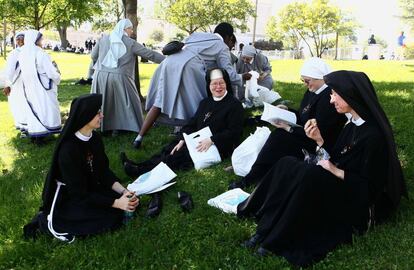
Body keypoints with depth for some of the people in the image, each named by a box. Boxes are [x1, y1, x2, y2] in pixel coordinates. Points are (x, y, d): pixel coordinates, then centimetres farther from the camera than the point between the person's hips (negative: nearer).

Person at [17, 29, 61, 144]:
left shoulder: (22, 55, 0)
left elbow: (25, 72, 10)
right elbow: (52, 73, -18)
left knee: (33, 110, 16)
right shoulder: (41, 54, -20)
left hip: (29, 88, 6)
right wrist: (57, 72, 4)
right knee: (43, 110, 4)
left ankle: (34, 135, 23)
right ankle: (39, 138, 6)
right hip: (42, 89, -6)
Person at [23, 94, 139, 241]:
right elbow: (79, 194, -26)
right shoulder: (68, 150, -28)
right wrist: (116, 203, -29)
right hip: (66, 197, -8)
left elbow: (104, 171, 1)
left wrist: (123, 191, -16)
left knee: (122, 198, -8)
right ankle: (46, 221, -6)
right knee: (112, 217, -19)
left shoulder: (95, 138, -5)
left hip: (90, 188, 8)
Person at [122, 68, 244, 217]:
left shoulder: (234, 105, -4)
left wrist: (211, 140, -22)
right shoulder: (205, 103, 17)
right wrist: (182, 140, -5)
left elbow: (234, 132, -12)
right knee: (169, 150, -14)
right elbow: (192, 124, 12)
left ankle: (140, 170, -36)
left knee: (179, 155, -25)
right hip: (198, 140, 8)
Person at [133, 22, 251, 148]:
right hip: (189, 67, -6)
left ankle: (139, 137, 7)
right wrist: (242, 77, 28)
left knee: (160, 102, 9)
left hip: (168, 62, 7)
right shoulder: (222, 46, 14)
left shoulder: (198, 35, 31)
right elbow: (229, 74, 8)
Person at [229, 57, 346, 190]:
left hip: (319, 146, -9)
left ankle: (251, 179, -11)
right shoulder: (312, 92, 6)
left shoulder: (329, 98, -24)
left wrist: (289, 128, -21)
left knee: (278, 137, -19)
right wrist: (286, 111, 3)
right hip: (307, 137, 9)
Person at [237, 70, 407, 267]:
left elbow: (369, 185, -18)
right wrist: (319, 140, -2)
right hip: (338, 185, 9)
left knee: (310, 174, -32)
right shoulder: (352, 125, 7)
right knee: (287, 164, -9)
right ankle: (264, 231, -14)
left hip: (358, 202, -9)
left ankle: (277, 240, -22)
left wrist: (335, 171, -17)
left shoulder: (373, 135, -20)